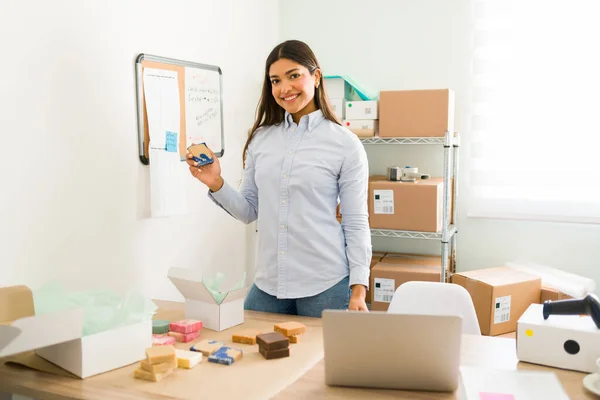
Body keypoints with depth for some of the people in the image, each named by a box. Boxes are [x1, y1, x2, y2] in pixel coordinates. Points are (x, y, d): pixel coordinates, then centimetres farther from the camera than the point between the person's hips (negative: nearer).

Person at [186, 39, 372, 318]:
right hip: (267, 284, 4)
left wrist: (358, 291, -10)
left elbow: (356, 224, -4)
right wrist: (216, 184, -6)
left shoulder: (346, 144, -4)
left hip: (326, 285, -3)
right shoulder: (260, 139, 6)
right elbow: (249, 211, 10)